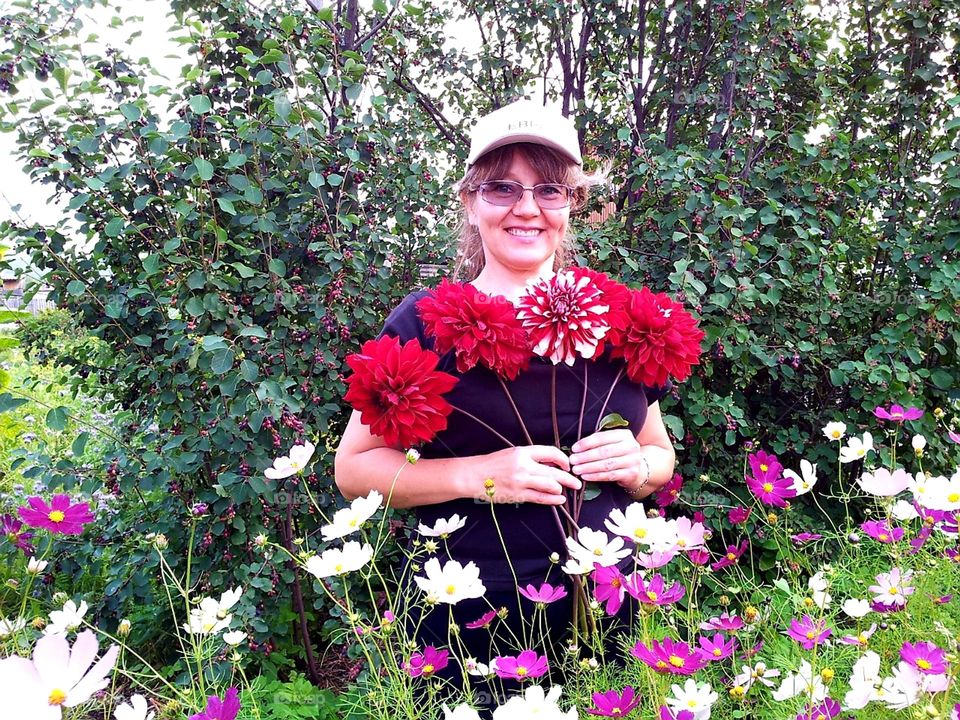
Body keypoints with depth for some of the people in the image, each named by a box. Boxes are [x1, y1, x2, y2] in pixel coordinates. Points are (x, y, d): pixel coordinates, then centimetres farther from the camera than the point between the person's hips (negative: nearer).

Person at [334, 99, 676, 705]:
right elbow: (354, 469, -8)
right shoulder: (427, 321, -7)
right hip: (474, 620, -3)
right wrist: (479, 474, -22)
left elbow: (662, 455, 13)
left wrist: (638, 464, -10)